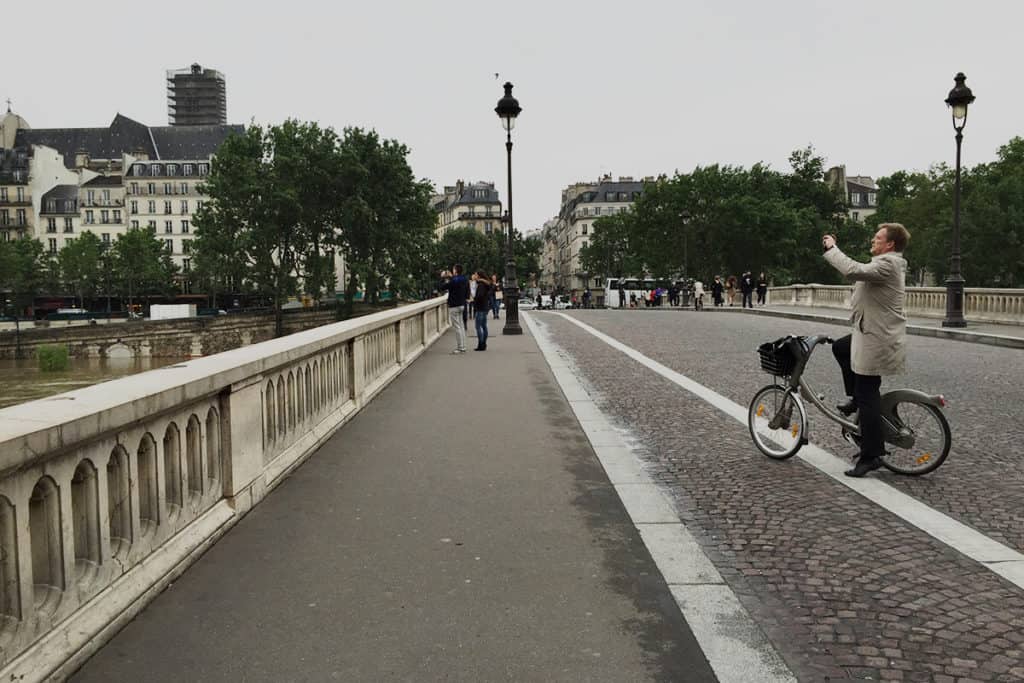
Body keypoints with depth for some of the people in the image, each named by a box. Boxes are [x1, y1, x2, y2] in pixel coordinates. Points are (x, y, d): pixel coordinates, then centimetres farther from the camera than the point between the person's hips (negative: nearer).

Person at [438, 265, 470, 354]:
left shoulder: (454, 281, -20)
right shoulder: (464, 280, 6)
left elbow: (440, 288, -16)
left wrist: (442, 278, -1)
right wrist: (451, 277, 25)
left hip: (454, 306, -8)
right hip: (462, 305, 8)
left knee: (457, 327, -5)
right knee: (461, 326, 13)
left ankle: (460, 348, -4)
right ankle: (462, 347, 17)